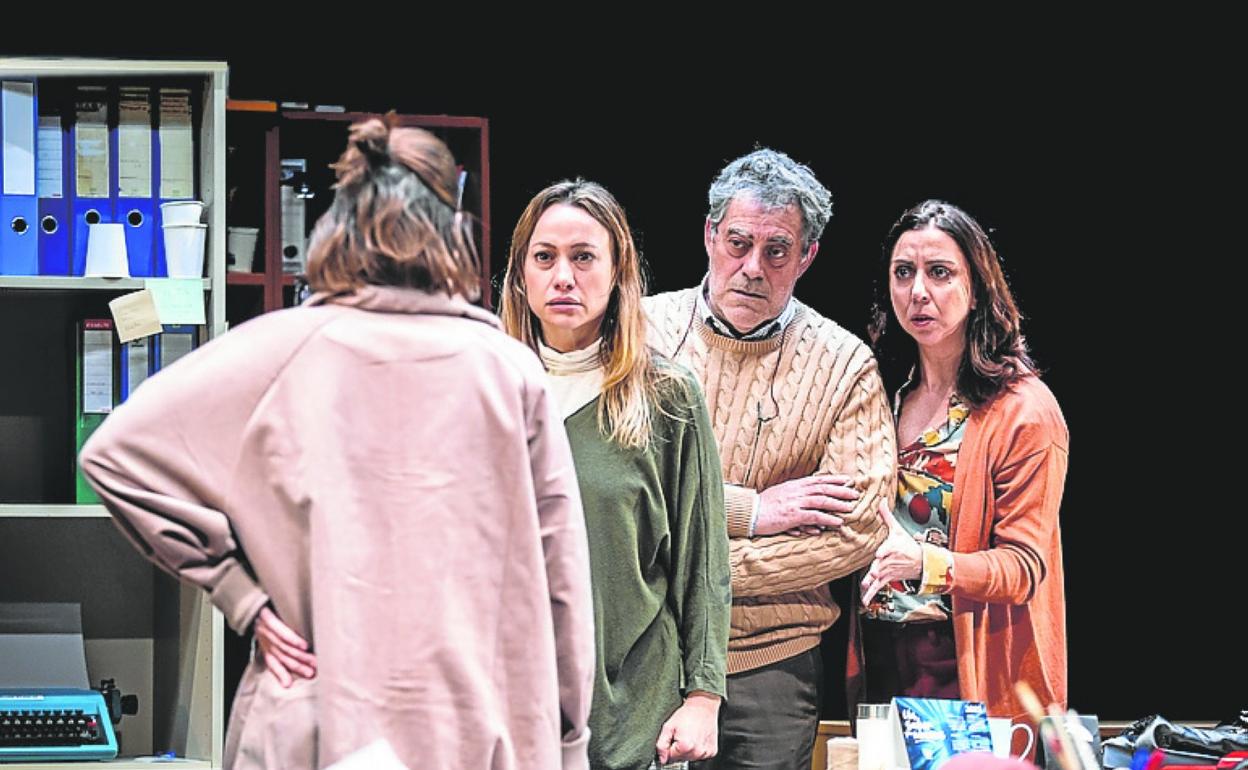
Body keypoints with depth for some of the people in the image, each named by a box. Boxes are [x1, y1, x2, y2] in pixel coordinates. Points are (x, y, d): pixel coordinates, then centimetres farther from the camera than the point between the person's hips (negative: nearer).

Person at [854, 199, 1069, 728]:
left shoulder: (1025, 410, -9)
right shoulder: (888, 396, 10)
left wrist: (926, 562, -30)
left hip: (969, 663, -5)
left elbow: (1024, 565, -14)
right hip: (881, 659, 5)